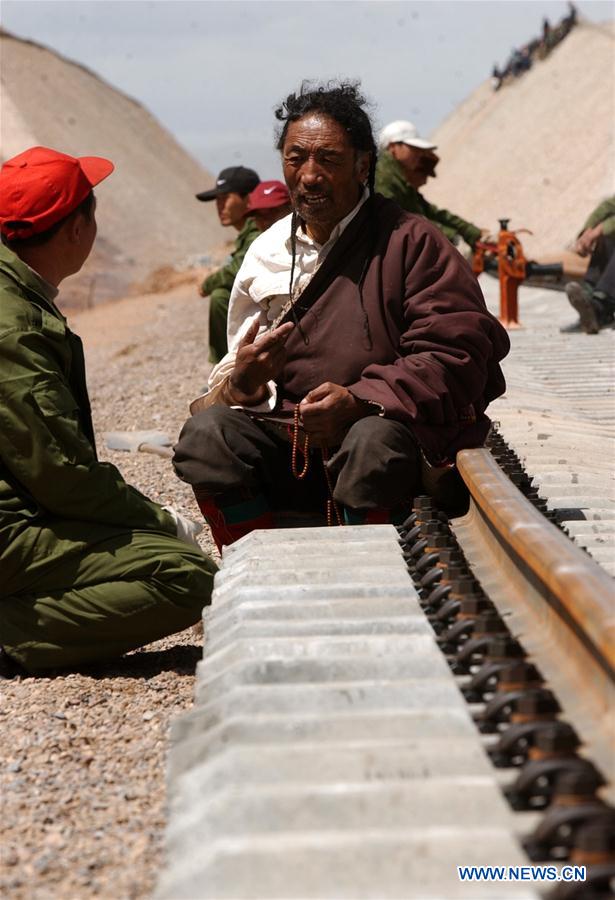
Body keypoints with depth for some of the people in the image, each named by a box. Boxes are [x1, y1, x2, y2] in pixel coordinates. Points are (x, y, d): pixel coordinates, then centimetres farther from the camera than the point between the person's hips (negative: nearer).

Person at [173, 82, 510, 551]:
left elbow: (456, 356, -9)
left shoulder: (412, 242, 0)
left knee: (372, 442, -37)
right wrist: (240, 382, -9)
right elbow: (237, 371, 18)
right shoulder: (267, 253, 14)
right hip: (287, 444, 4)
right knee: (207, 433, -22)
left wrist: (361, 401, -22)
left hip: (397, 428, -4)